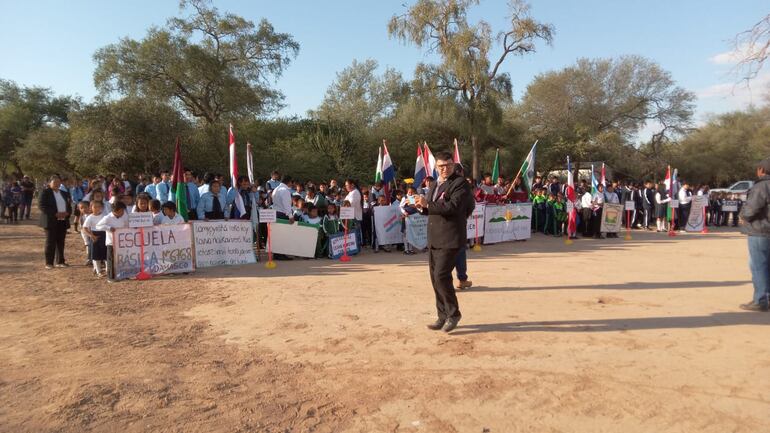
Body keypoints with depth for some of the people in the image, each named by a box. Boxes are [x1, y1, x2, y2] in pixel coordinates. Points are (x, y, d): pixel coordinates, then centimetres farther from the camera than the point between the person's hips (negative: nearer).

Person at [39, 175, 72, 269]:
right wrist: (55, 214, -18)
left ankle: (60, 261, 13)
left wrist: (67, 213, -4)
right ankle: (49, 263, 4)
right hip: (51, 221, -5)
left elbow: (69, 206, 18)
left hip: (63, 221, 5)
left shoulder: (64, 193, 16)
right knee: (50, 242, -2)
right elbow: (42, 206, -11)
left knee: (61, 242, 7)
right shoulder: (45, 192, -1)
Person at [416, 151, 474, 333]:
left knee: (441, 275, -14)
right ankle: (443, 317, 21)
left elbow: (453, 207, -21)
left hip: (450, 239, -8)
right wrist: (422, 207, 2)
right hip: (434, 239, 8)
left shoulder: (460, 183, -8)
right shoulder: (434, 185, 18)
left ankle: (453, 313, 6)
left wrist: (428, 204, -20)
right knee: (435, 278, 10)